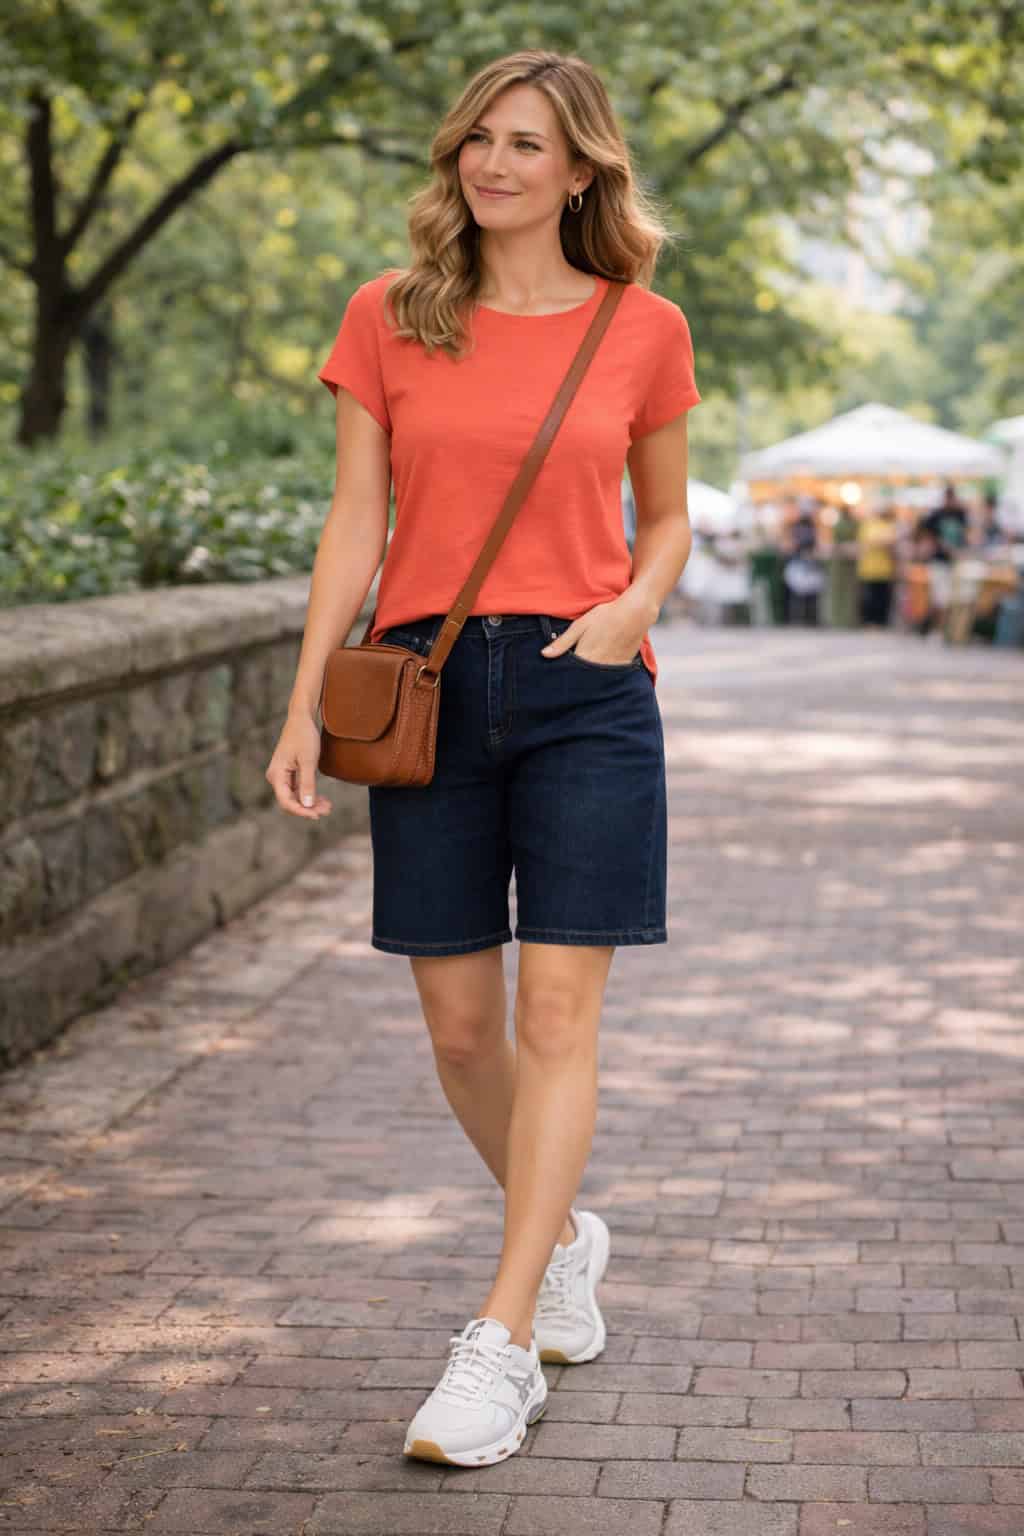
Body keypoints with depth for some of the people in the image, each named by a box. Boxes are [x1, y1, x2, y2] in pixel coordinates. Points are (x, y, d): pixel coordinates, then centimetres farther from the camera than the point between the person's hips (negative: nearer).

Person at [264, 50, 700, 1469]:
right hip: (429, 687, 2)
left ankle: (499, 1344, -3)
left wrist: (636, 607, -7)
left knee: (558, 1019, -7)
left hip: (585, 693, -1)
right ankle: (565, 1240, 32)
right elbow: (355, 521, 4)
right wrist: (305, 704, -3)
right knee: (460, 1027, 6)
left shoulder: (643, 329, 3)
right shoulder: (387, 318, 5)